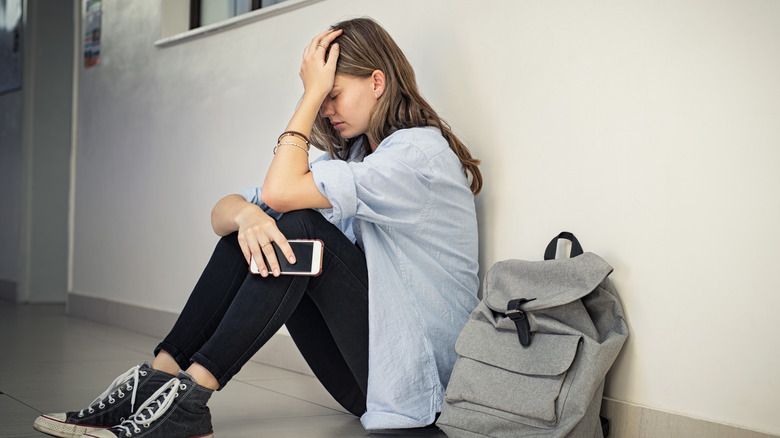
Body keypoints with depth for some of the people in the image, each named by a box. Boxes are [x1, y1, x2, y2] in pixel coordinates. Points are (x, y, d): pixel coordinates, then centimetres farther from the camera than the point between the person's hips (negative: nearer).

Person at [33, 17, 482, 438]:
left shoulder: (420, 150, -13)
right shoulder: (352, 154, 14)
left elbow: (280, 191, -23)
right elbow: (223, 211, 2)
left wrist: (313, 92, -14)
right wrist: (246, 215, -22)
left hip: (411, 376, -7)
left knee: (301, 227, -24)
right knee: (252, 227, -6)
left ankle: (188, 393, -23)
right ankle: (157, 377, -11)